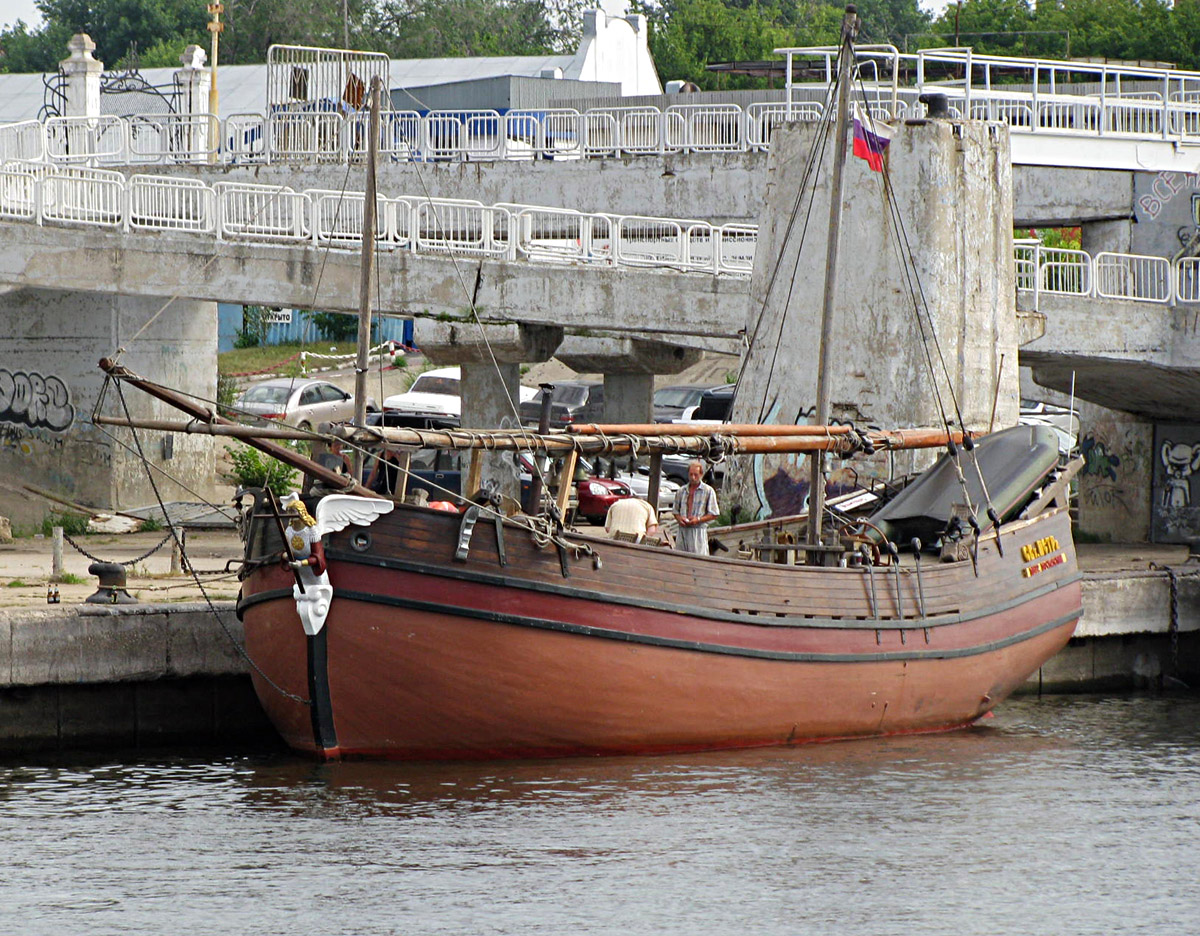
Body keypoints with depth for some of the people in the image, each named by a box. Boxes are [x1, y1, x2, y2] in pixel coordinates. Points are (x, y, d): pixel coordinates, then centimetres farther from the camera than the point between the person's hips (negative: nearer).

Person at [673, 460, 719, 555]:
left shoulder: (708, 491, 2)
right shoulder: (681, 491, 14)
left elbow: (714, 514, 0)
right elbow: (676, 511, 19)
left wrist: (698, 519, -14)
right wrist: (679, 519, -4)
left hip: (698, 530, -4)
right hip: (683, 530, 4)